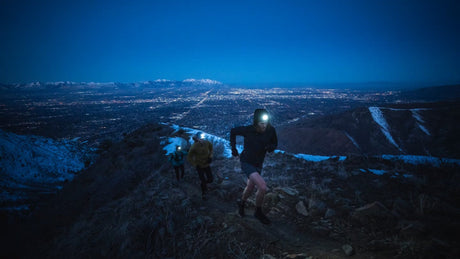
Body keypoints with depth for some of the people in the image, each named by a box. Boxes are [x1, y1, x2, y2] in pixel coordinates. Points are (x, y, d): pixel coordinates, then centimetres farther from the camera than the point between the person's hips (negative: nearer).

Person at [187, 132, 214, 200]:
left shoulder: (207, 143, -17)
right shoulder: (194, 147, -25)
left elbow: (211, 148, 8)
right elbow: (189, 158, -12)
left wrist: (210, 156, -4)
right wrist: (195, 165, -13)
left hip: (207, 164, 4)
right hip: (199, 166, -3)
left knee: (210, 180, 6)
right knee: (203, 181, -2)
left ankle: (203, 182, 42)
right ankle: (204, 194, 25)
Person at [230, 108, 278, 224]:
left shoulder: (271, 130, -13)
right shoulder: (248, 130, -23)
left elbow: (275, 143, 4)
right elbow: (233, 131, -4)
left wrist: (270, 147, -19)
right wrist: (233, 147, -4)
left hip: (258, 165, 5)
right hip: (247, 163, -5)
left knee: (250, 188, 23)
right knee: (263, 187, -21)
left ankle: (242, 203, 55)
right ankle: (258, 212, 5)